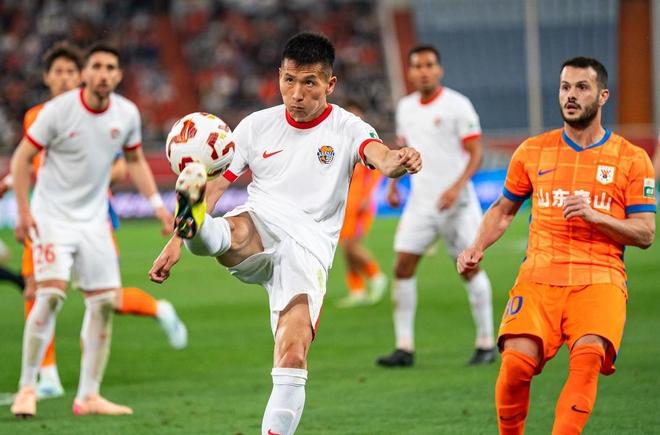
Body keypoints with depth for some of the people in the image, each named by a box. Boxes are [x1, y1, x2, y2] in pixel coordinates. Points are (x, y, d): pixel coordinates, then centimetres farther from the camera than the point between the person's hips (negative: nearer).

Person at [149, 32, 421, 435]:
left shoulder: (347, 129, 2)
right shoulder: (257, 126, 11)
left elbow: (379, 156, -20)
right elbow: (214, 187, 12)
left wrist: (398, 162, -45)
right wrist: (176, 241, 2)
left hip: (309, 249, -1)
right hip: (258, 230, 1)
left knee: (293, 359, -15)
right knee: (232, 229, -36)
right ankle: (192, 227, -68)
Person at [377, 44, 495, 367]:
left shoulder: (457, 105, -8)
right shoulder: (405, 107, 9)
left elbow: (475, 152, -9)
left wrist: (456, 187, -21)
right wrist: (393, 183, 11)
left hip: (455, 202, -5)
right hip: (420, 201, 5)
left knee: (470, 268, 0)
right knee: (403, 266, -4)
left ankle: (486, 343, 11)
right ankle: (404, 347, -1)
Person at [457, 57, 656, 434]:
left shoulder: (632, 159, 7)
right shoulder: (533, 152, 13)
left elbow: (645, 234, 3)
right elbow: (504, 210, 25)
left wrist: (594, 215, -12)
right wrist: (477, 248, 7)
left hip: (600, 279, -1)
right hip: (540, 276, 2)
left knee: (588, 355, -30)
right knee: (517, 361, -21)